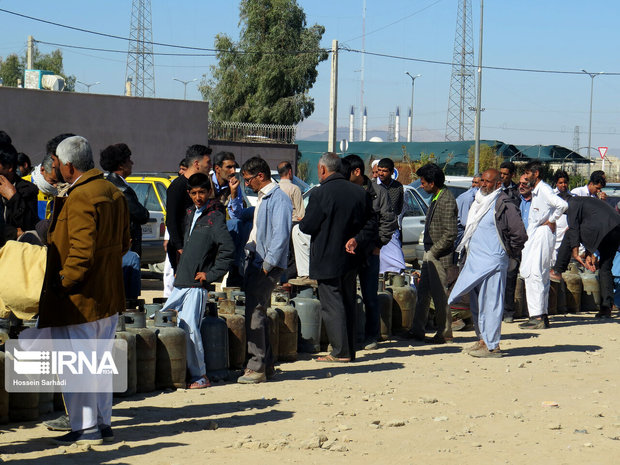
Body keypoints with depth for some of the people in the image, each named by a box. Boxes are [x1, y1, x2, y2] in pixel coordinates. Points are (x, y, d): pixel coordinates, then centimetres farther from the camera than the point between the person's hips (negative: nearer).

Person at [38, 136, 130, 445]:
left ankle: (86, 428, 5)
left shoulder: (79, 198, -20)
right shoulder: (114, 193, 9)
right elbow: (123, 243, 16)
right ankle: (103, 424, 22)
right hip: (109, 297, 9)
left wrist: (63, 282, -14)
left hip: (78, 299, -9)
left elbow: (82, 251, -25)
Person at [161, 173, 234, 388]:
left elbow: (227, 249, -18)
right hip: (181, 283, 9)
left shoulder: (214, 216, -8)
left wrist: (211, 275, -14)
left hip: (197, 284, -9)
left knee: (189, 327, -13)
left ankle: (200, 376, -4)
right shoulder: (190, 214, 17)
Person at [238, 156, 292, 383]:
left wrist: (268, 264, -20)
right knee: (255, 312, 13)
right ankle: (266, 363, 21)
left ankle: (257, 367, -7)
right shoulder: (262, 198, 17)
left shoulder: (278, 198, -13)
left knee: (255, 313, -11)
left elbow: (281, 234, -20)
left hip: (268, 265, -10)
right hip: (255, 261, 10)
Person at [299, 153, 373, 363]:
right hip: (350, 259, 6)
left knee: (332, 305, -2)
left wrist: (300, 222, 8)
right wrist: (357, 239, -3)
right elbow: (370, 223, 8)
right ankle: (350, 349, 17)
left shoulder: (320, 193, -15)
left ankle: (340, 352, -3)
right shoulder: (359, 192, 5)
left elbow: (307, 226, -13)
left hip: (327, 260, -6)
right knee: (348, 304, 13)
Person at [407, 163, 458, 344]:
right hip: (430, 254, 10)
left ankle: (445, 333, 8)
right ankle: (417, 330, 20)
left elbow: (450, 234, -22)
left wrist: (433, 252, -17)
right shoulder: (435, 198, 12)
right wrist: (427, 253, 15)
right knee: (423, 292, 13)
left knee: (439, 294, -2)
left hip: (439, 256, -10)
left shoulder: (446, 201, -19)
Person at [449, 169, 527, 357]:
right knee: (476, 304, 13)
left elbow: (519, 234, -14)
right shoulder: (479, 202, 16)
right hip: (474, 261, 9)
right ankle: (482, 339, 23)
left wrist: (509, 254, -4)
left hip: (493, 262, -9)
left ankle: (492, 345, -4)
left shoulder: (504, 205, -11)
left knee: (490, 304, -7)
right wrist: (466, 250, 20)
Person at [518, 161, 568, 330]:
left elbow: (562, 205, -26)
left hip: (543, 233, -10)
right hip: (534, 235, 10)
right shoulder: (535, 191, 18)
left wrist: (552, 221, -15)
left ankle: (537, 317, -18)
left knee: (534, 273, -15)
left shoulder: (544, 189, -12)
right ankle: (542, 315, 14)